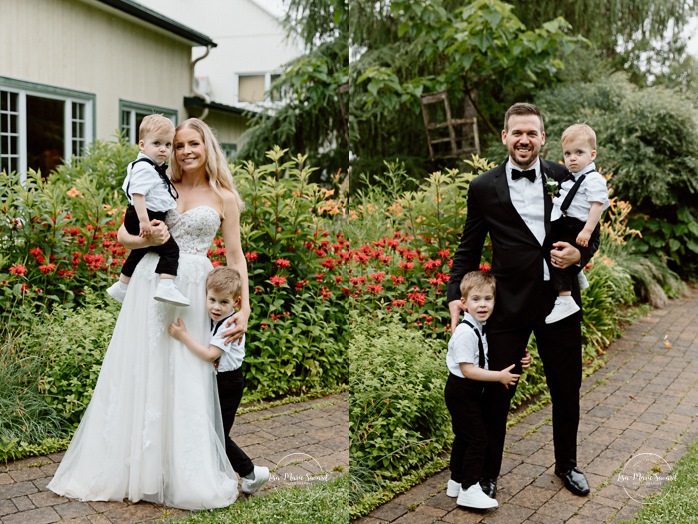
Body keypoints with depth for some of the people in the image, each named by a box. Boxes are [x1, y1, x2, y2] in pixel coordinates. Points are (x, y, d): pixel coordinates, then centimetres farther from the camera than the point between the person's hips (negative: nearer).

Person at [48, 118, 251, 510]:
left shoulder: (224, 197, 5)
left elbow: (235, 256, 3)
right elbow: (124, 234, 11)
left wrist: (244, 308, -6)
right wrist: (148, 239, -11)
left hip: (192, 290, -2)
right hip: (151, 283, 2)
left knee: (185, 383, 1)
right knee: (139, 374, 5)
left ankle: (186, 477, 16)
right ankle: (134, 467, 20)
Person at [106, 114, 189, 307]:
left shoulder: (156, 168, 13)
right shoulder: (143, 168, -19)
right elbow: (138, 194, -27)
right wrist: (144, 221, -33)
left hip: (149, 218, 11)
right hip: (142, 218, -11)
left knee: (139, 252, 26)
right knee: (170, 248, -19)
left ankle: (121, 286, 41)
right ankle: (166, 287, -30)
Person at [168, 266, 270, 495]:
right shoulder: (211, 319, 3)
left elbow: (209, 354, -29)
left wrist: (182, 336, -30)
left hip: (228, 384, -8)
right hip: (214, 382, 9)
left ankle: (251, 473, 10)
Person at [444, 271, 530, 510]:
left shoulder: (483, 328, 5)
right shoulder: (466, 333, -24)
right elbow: (467, 370, -26)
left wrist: (520, 361, 0)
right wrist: (500, 376, -23)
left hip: (471, 391, 10)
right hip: (461, 392, -10)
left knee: (463, 436, 19)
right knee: (477, 438, -7)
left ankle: (456, 482, 32)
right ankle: (469, 490, 1)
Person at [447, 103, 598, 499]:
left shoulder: (566, 178, 4)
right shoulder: (483, 187, 1)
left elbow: (591, 233, 11)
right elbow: (468, 249, 7)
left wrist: (579, 254, -11)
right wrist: (456, 295, -3)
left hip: (559, 301, 2)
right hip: (509, 305, -1)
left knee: (567, 389, 16)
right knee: (497, 393, 5)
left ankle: (567, 464, 40)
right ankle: (488, 473, 26)